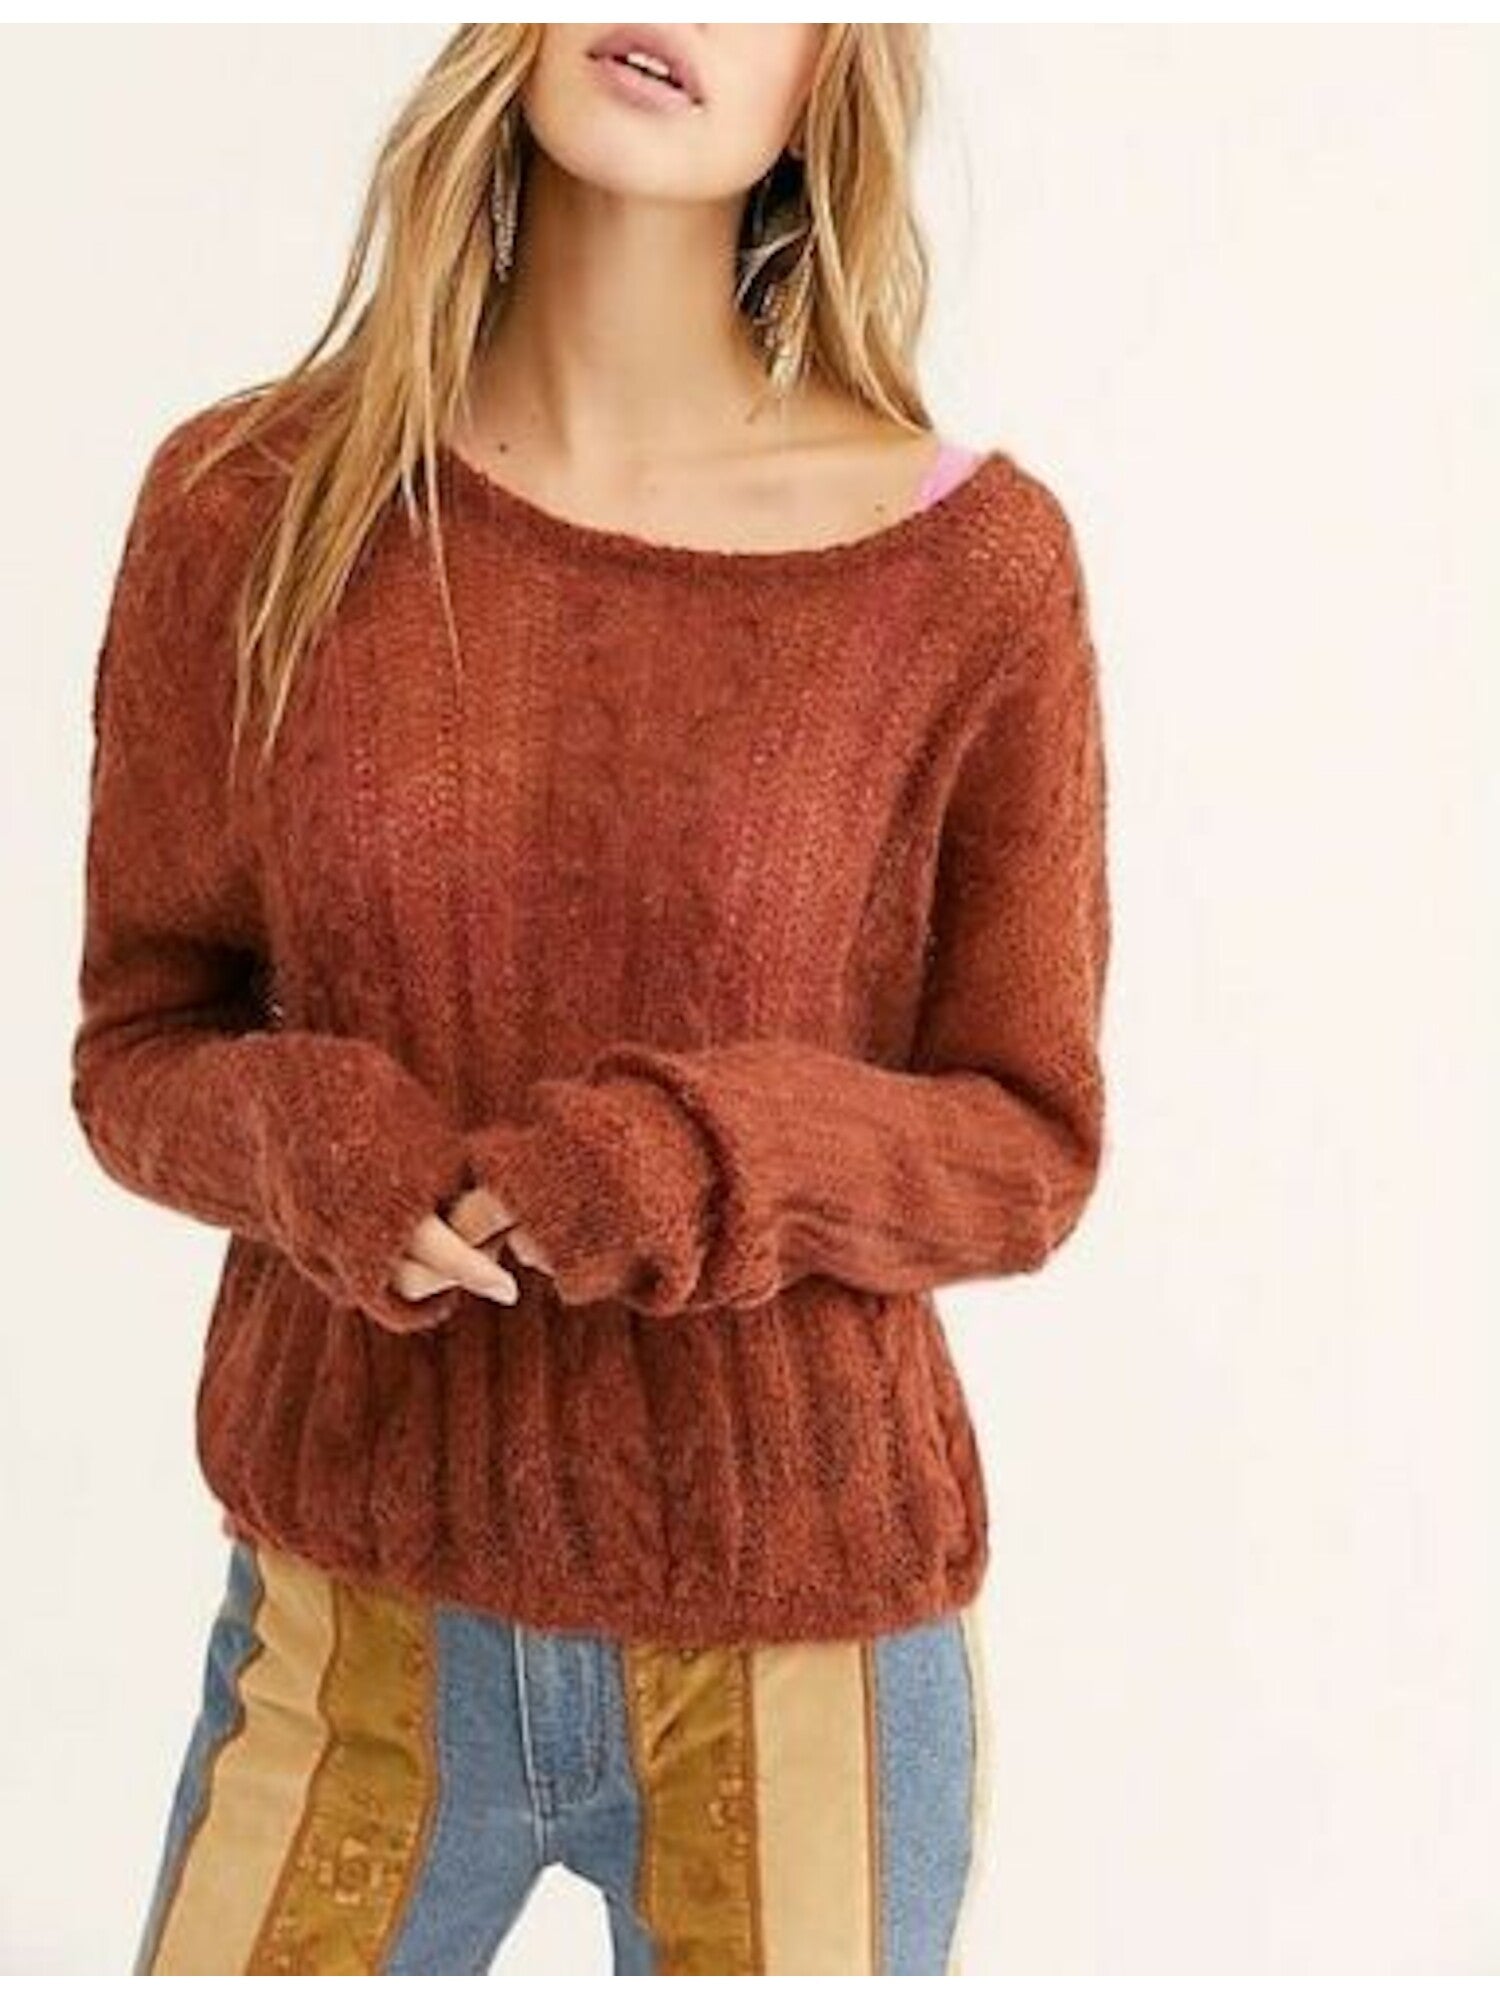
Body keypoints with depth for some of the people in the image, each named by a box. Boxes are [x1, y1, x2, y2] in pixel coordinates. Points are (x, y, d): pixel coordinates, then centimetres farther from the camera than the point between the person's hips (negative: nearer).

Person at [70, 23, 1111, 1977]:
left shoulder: (969, 559, -11)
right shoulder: (249, 507, -6)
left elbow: (1030, 1147, -4)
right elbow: (139, 1043, 2)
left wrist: (702, 1172, -22)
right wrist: (309, 1145, -19)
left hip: (800, 1642, -1)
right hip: (356, 1614, 2)